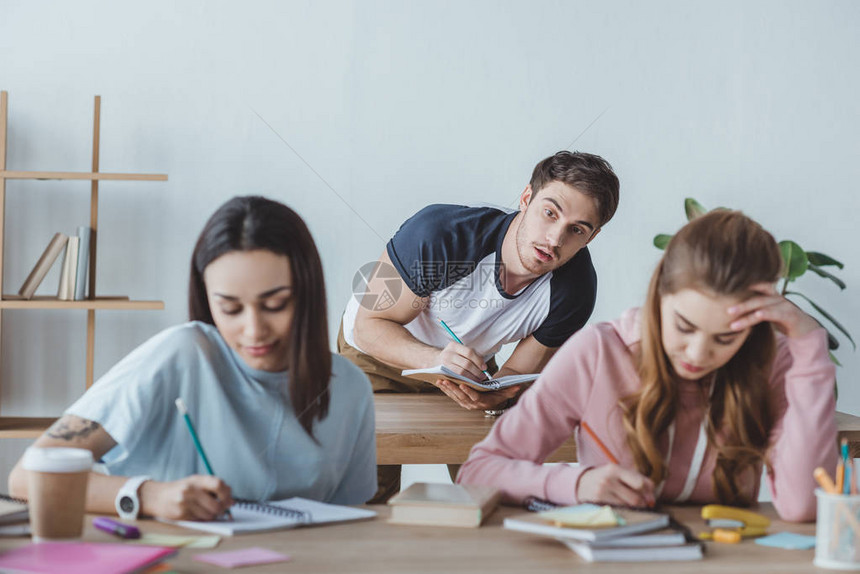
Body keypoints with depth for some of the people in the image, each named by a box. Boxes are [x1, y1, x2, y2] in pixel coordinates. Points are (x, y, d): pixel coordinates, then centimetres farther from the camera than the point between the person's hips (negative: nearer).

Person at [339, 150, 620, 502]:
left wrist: (493, 396, -38)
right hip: (378, 354, -3)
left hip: (470, 364, 3)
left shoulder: (575, 288, -24)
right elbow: (370, 326, -27)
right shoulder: (440, 234, -35)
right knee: (369, 500, -14)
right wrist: (434, 359, -46)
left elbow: (518, 375, -13)